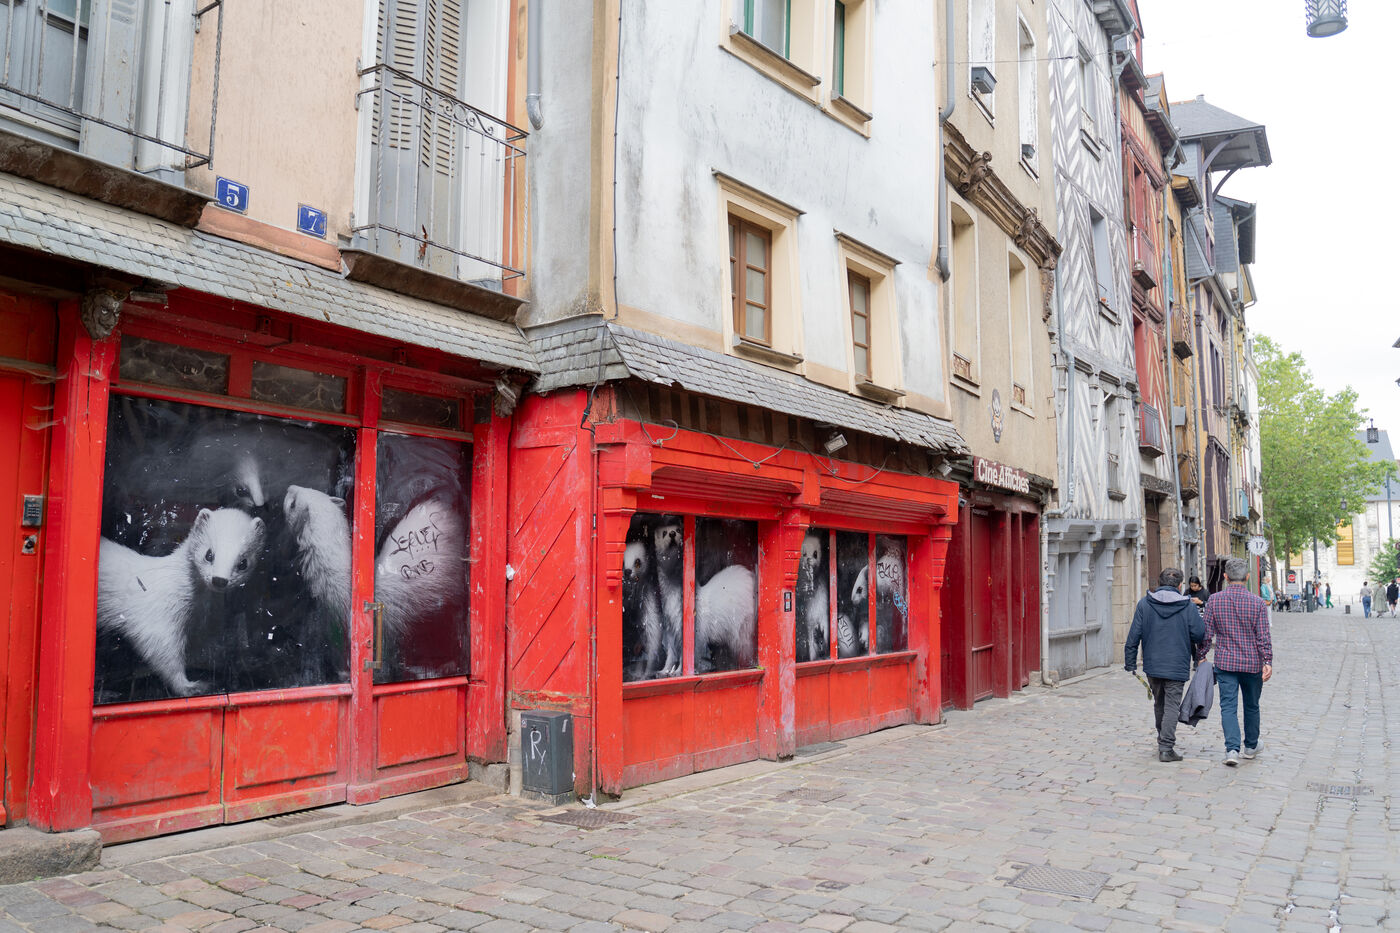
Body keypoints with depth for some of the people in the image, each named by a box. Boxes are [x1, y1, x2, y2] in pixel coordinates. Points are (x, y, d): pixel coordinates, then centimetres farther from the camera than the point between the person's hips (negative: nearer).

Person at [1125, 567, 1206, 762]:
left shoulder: (1144, 604, -1)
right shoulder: (1188, 606, -5)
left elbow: (1134, 635, -3)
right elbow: (1199, 635, -9)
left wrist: (1130, 662, 3)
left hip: (1152, 665, 3)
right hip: (1177, 666, -2)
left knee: (1159, 704, 18)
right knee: (1172, 706, 1)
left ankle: (1163, 742, 32)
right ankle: (1166, 748, -6)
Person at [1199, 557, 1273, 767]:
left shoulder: (1214, 601, -5)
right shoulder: (1257, 602, -7)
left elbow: (1207, 634, -2)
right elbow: (1263, 637, -9)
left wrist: (1200, 657, 9)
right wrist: (1268, 661, -5)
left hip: (1225, 663, 0)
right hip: (1252, 663, 1)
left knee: (1228, 706, -1)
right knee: (1251, 706, 17)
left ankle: (1232, 749, -15)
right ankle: (1251, 746, 31)